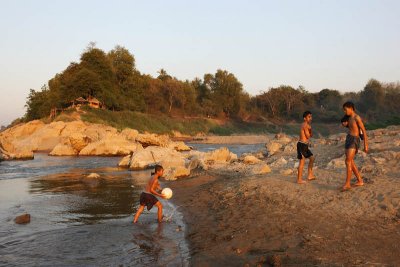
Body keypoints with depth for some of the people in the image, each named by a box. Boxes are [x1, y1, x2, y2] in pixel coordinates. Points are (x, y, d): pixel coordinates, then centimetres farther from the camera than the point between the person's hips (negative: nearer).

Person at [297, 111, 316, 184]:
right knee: (302, 161, -7)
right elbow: (308, 136, -14)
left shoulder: (307, 125, 17)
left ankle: (310, 175, 25)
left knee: (312, 158, 19)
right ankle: (299, 179, -2)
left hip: (305, 145, 10)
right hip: (302, 144, -10)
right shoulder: (305, 125, -13)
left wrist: (310, 129, 0)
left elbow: (311, 135, 15)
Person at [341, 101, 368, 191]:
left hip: (354, 141, -9)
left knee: (348, 161, -15)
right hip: (348, 140, 9)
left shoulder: (357, 118, -12)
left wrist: (366, 145, -15)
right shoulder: (349, 118, 14)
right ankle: (360, 181, 19)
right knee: (351, 162, 10)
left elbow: (364, 131, -13)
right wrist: (345, 124, 13)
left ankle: (347, 184, -14)